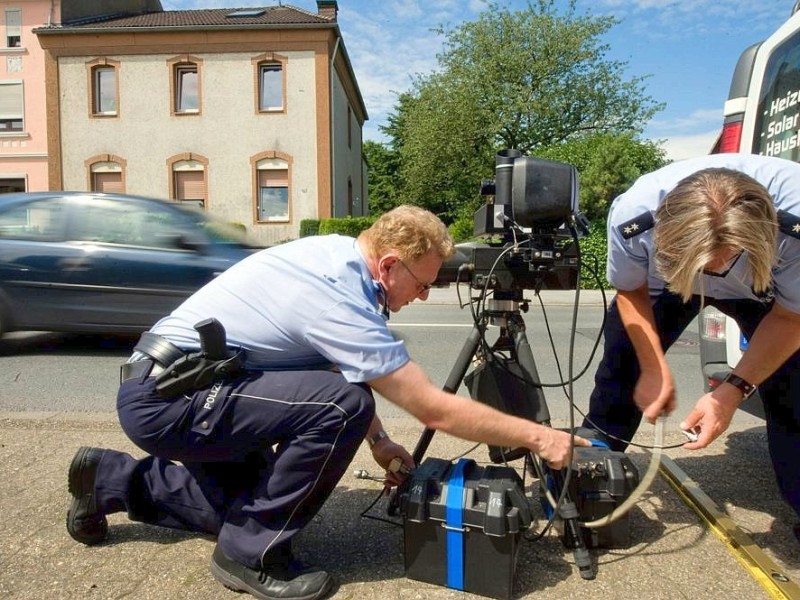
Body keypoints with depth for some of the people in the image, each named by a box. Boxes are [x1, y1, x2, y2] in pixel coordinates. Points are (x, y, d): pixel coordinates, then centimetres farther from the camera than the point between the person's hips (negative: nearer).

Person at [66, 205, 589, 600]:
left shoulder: (333, 251, 0)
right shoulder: (341, 300, -26)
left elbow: (337, 366, 12)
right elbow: (435, 409, -22)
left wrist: (377, 441, 7)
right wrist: (537, 436, -12)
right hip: (165, 399, -9)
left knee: (246, 500, 21)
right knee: (342, 406, -25)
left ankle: (112, 480, 30)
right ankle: (251, 555, -6)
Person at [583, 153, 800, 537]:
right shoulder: (632, 216, -39)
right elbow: (631, 292, -16)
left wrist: (734, 389, -30)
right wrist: (655, 369, -21)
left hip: (763, 288, 0)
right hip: (664, 278, 1)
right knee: (621, 357, -7)